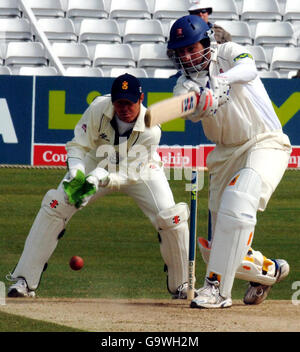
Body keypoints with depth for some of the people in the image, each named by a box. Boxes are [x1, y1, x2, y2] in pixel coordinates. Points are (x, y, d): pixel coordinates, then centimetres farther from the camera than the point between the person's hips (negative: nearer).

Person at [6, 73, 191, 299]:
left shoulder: (150, 130, -32)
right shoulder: (98, 109, -28)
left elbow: (128, 174, -34)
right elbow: (78, 145, -18)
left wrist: (98, 179, -52)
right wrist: (76, 173, -39)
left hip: (142, 173, -1)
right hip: (98, 166, 1)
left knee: (171, 219, -20)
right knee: (55, 206, -15)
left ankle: (180, 286, 3)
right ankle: (25, 281, -10)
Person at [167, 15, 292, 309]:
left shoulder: (228, 53, -6)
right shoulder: (185, 85, 1)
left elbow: (249, 69, -30)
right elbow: (194, 111, -22)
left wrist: (223, 80, -51)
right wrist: (202, 101, -46)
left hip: (265, 144, -6)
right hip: (226, 154, 6)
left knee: (237, 207, -31)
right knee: (215, 248, 4)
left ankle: (217, 288, -27)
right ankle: (269, 269, 32)